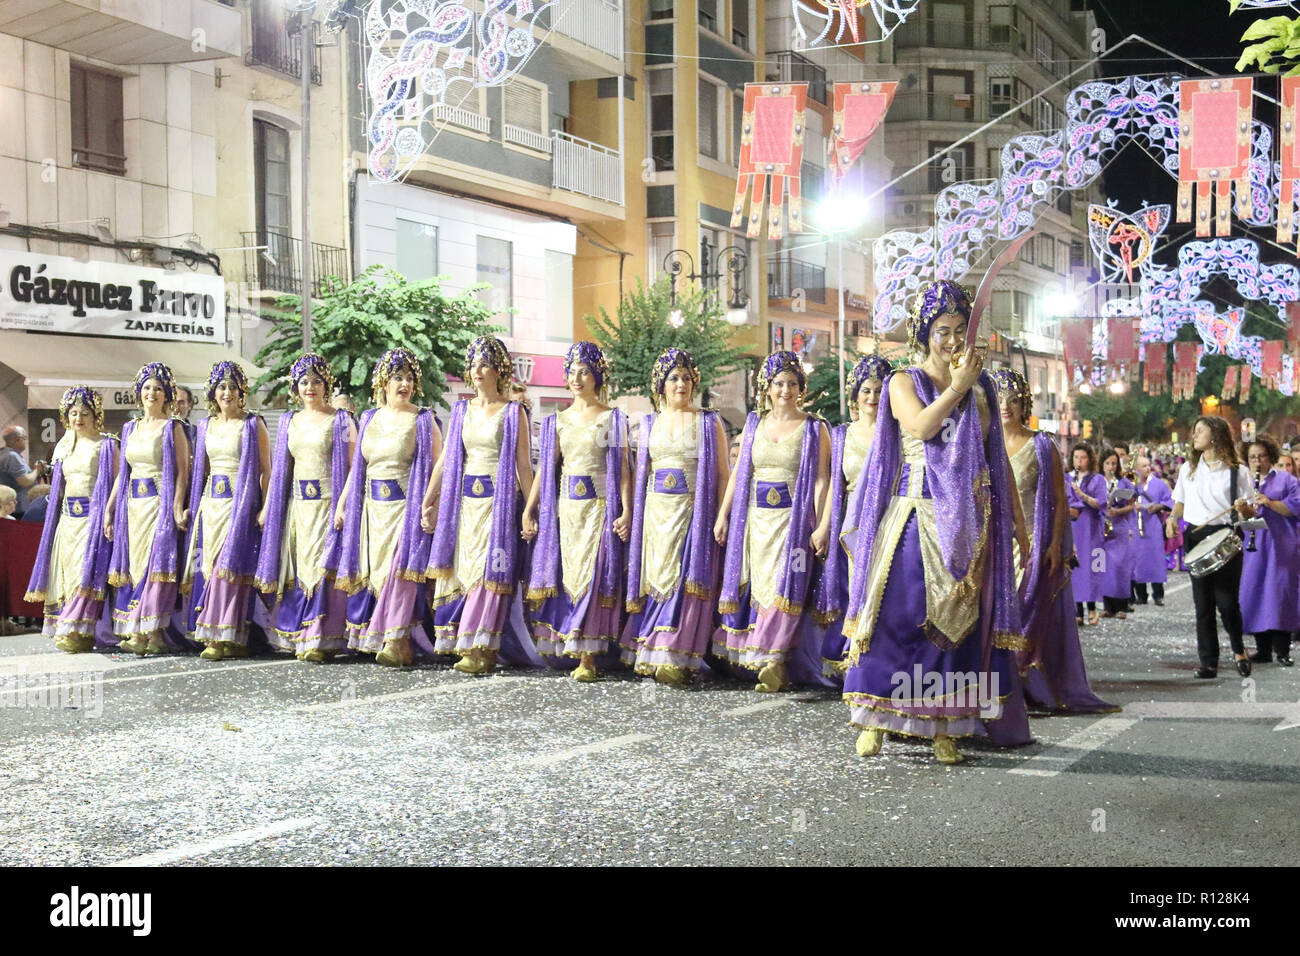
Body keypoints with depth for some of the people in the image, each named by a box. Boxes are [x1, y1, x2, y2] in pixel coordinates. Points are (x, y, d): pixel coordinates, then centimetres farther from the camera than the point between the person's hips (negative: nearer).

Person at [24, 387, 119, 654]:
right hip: (67, 517, 6)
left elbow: (117, 482, -6)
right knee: (67, 569, 3)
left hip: (93, 515, -6)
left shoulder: (106, 445, -1)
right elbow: (58, 487, 22)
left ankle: (78, 631, -13)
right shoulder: (64, 446, 18)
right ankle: (66, 628, 7)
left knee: (86, 569, -12)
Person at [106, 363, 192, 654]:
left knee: (155, 563, -10)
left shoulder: (172, 428, -1)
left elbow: (182, 472, -8)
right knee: (133, 563, 3)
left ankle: (153, 633, -10)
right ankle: (136, 632, 5)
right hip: (132, 504, 6)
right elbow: (122, 473, 18)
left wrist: (177, 508, -19)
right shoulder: (130, 428, 16)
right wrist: (108, 510, 14)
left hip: (159, 503, -6)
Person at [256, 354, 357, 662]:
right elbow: (280, 467, 17)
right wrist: (267, 507, 13)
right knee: (297, 570, 4)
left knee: (324, 568, -9)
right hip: (297, 504, 5)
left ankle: (321, 641, -6)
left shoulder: (340, 419, 1)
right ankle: (297, 637, 11)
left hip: (328, 502, -5)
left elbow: (353, 464, -4)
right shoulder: (289, 421, 15)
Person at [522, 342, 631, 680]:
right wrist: (529, 510, 4)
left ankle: (588, 656, -6)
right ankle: (568, 646, 11)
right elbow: (546, 467, 10)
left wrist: (626, 511, -12)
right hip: (565, 506, 4)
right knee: (567, 575, 3)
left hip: (600, 505, -4)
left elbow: (623, 468, -3)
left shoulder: (612, 418, 1)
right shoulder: (558, 420, 12)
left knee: (592, 576, -7)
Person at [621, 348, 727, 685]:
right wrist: (631, 516, 6)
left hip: (693, 510, -3)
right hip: (656, 511, 3)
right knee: (655, 578, 2)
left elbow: (722, 474, 1)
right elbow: (640, 474, 15)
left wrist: (721, 518, -8)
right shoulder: (649, 424, 14)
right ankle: (651, 654, 7)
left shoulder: (709, 422, 5)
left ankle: (675, 658, -5)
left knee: (685, 579, -6)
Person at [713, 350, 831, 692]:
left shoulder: (813, 428, 1)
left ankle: (772, 662, -14)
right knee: (758, 586, 2)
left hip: (793, 518, -4)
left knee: (783, 587, -12)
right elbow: (738, 473, 13)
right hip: (755, 518, 4)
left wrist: (822, 526, -11)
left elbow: (821, 479, -4)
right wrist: (722, 515, 8)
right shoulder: (754, 424, 12)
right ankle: (774, 664, 7)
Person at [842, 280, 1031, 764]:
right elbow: (921, 426, -16)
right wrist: (958, 384, -12)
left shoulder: (981, 387, 13)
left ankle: (944, 727, 8)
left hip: (967, 524, 3)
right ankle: (874, 720, 1)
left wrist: (1016, 516, 13)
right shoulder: (904, 383, 4)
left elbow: (998, 456, 15)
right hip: (916, 519, -3)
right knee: (898, 614, -7)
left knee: (957, 621, 2)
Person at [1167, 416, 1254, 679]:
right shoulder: (1188, 469, 13)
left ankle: (1238, 649, 21)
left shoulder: (1238, 471, 2)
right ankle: (1208, 662, 10)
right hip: (1196, 537, 3)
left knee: (1226, 601, -6)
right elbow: (1181, 501, 20)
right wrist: (1173, 518, 0)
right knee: (1203, 604, 4)